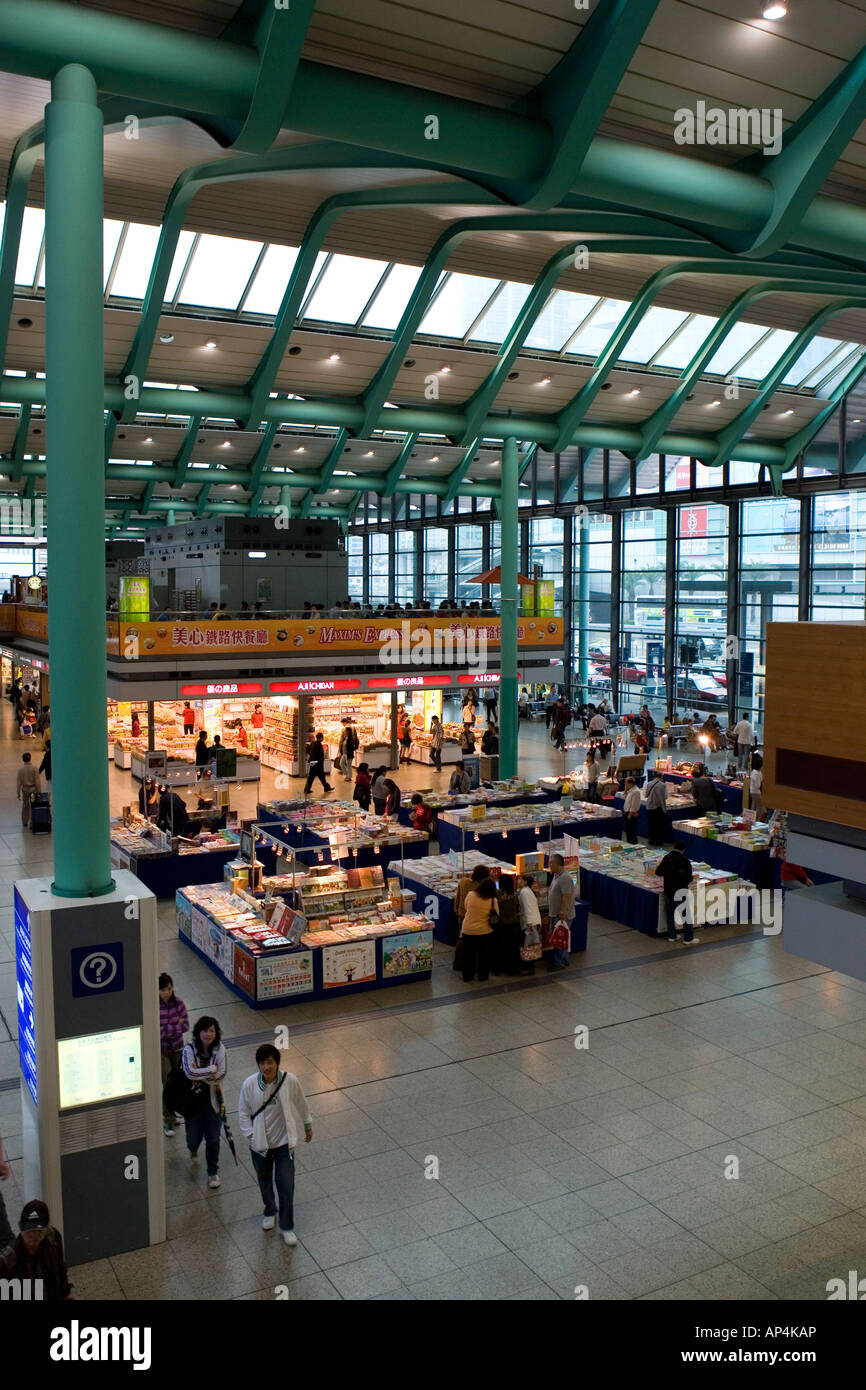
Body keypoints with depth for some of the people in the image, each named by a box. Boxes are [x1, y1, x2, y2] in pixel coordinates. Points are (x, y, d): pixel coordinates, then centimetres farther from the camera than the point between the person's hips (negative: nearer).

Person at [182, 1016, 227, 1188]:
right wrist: (211, 1070, -20)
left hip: (212, 1098, 1)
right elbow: (190, 1072, -29)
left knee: (213, 1138, 5)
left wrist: (200, 1076, -20)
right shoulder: (189, 1050, -17)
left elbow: (221, 1074, -14)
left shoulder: (219, 1049, -10)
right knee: (194, 1136, 10)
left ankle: (213, 1172, 25)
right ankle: (193, 1149, 49)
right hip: (193, 1098, -1)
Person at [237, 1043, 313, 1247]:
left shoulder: (290, 1081, -21)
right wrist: (251, 1136, -12)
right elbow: (243, 1112, -5)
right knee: (264, 1180, 23)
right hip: (259, 1143, 1)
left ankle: (286, 1226, 21)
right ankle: (270, 1211, 50)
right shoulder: (250, 1084, -20)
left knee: (286, 1185, 0)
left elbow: (301, 1104, -2)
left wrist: (308, 1125, 11)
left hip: (283, 1142, -1)